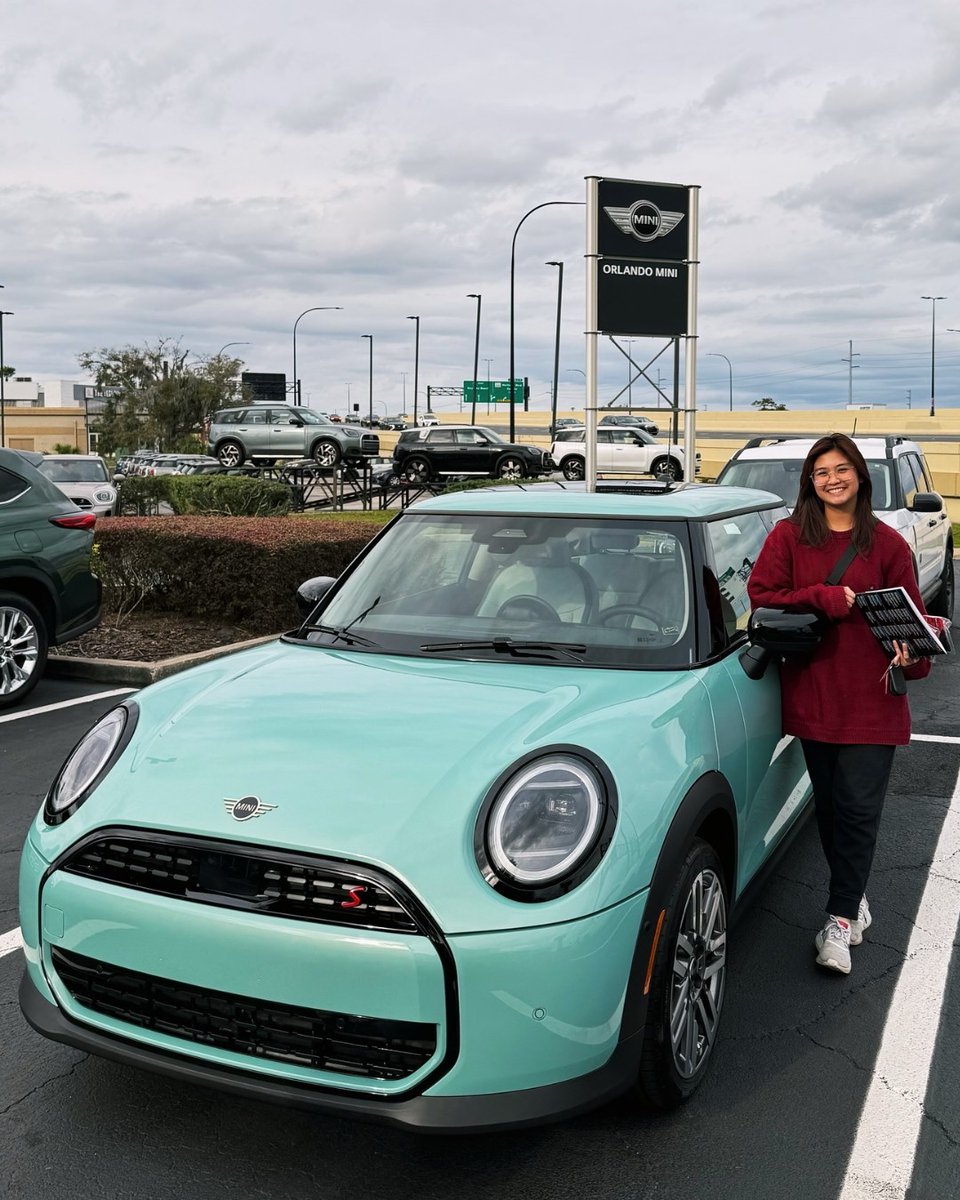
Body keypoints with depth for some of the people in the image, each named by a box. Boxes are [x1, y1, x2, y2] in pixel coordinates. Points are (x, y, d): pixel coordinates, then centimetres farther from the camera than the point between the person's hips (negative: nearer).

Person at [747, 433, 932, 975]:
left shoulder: (887, 543, 2)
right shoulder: (789, 536, 4)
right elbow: (761, 594, -3)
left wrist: (912, 656, -17)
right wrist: (823, 598, -14)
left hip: (872, 698, -2)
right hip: (813, 693, 2)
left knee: (859, 809, -4)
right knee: (830, 805, 12)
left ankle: (841, 919, 6)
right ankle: (855, 896, 31)